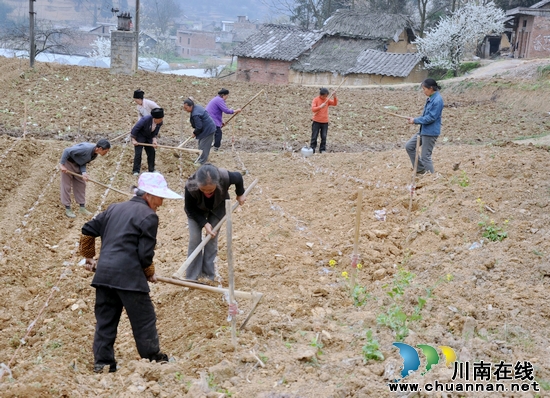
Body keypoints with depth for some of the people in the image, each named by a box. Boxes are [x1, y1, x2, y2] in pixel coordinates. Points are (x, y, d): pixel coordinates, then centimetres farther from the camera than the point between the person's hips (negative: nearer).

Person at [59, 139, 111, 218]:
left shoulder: (95, 154, -7)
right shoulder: (86, 148, -35)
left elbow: (83, 163, -4)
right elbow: (67, 150, -32)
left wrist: (84, 172, -23)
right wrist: (62, 164, -29)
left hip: (77, 164, 8)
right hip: (68, 162, -8)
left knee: (81, 185, 10)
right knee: (66, 186, -1)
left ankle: (82, 208, 19)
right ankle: (67, 209, 8)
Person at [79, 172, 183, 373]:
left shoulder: (114, 208, 18)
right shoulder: (148, 216, -5)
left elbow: (87, 230, 21)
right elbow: (145, 253, -9)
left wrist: (88, 257, 33)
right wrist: (149, 273, 10)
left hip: (103, 273, 7)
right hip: (128, 275, -7)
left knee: (105, 319, 13)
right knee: (144, 318, 8)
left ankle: (102, 362, 17)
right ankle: (153, 358, 19)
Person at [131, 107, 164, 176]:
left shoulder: (160, 123, -14)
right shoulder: (145, 119, -32)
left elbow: (155, 133, -4)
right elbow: (135, 128, -25)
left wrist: (154, 140, -20)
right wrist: (133, 140, -22)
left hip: (149, 137, 6)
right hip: (139, 137, -6)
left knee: (151, 152, 2)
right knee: (138, 153, -11)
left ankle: (151, 169, 15)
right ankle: (136, 171, -4)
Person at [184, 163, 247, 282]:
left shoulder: (225, 178, -42)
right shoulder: (190, 187, -42)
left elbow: (238, 177, -16)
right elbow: (190, 209, -23)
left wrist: (240, 194, 0)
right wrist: (204, 223, -30)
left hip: (218, 207, 1)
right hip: (196, 210, -1)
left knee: (212, 238, -3)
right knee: (194, 239, -6)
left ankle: (208, 275, 6)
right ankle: (191, 277, 3)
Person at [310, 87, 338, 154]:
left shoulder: (327, 100, 5)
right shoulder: (315, 100, -6)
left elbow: (335, 104, -7)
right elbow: (313, 109, -15)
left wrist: (334, 97, -23)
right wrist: (320, 106, -28)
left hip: (325, 122, 3)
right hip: (316, 121, -3)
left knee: (324, 137, 5)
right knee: (314, 136, 1)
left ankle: (322, 149, 13)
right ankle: (312, 149, 9)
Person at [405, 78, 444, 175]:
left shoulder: (437, 100, -19)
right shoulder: (430, 99, 10)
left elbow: (431, 118, -21)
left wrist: (415, 120, -13)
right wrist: (415, 120, 4)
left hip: (431, 132, -10)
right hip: (424, 130, 10)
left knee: (425, 156, -2)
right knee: (409, 146, 11)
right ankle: (420, 169, 18)